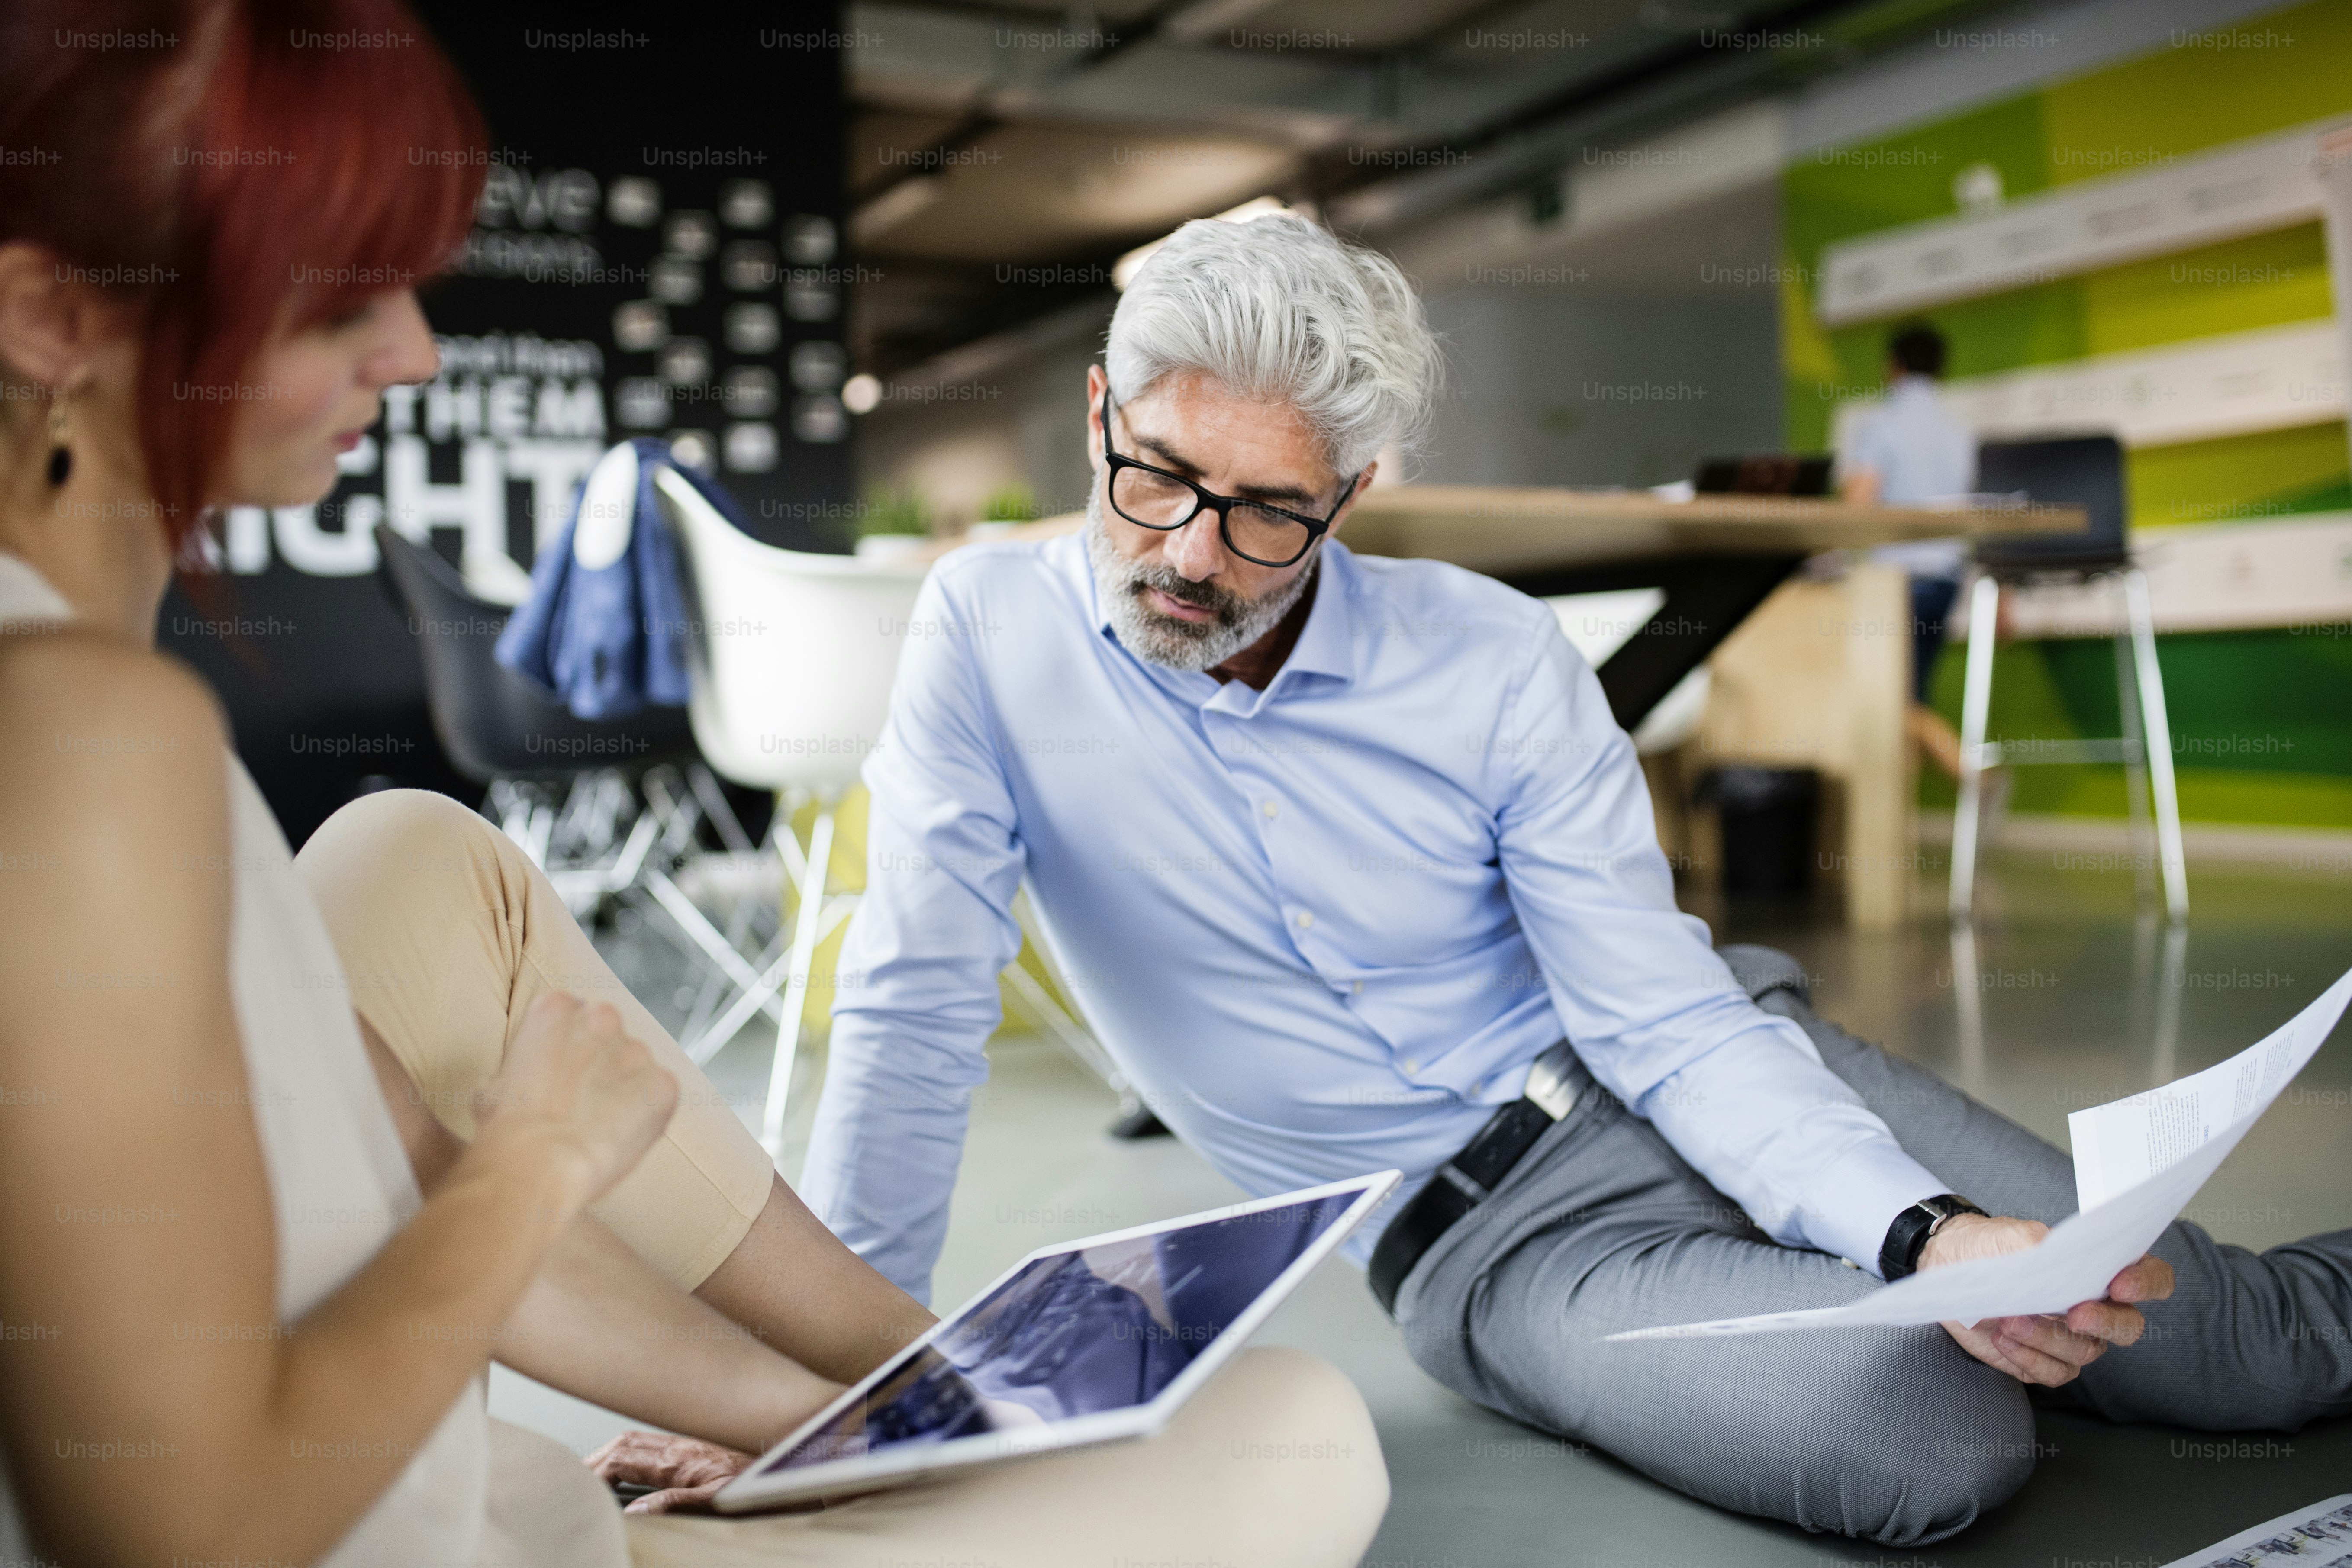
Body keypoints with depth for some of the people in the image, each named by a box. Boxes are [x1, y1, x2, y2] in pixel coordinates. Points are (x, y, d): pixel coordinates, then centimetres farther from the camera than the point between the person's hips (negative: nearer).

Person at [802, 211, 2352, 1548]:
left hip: (1700, 1071, 1)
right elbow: (919, 1012, -11)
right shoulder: (994, 630, -11)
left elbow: (1670, 1023, -12)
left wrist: (1928, 1233, -27)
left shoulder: (1497, 659, -11)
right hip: (1488, 1240, -1)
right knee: (1937, 1443, -26)